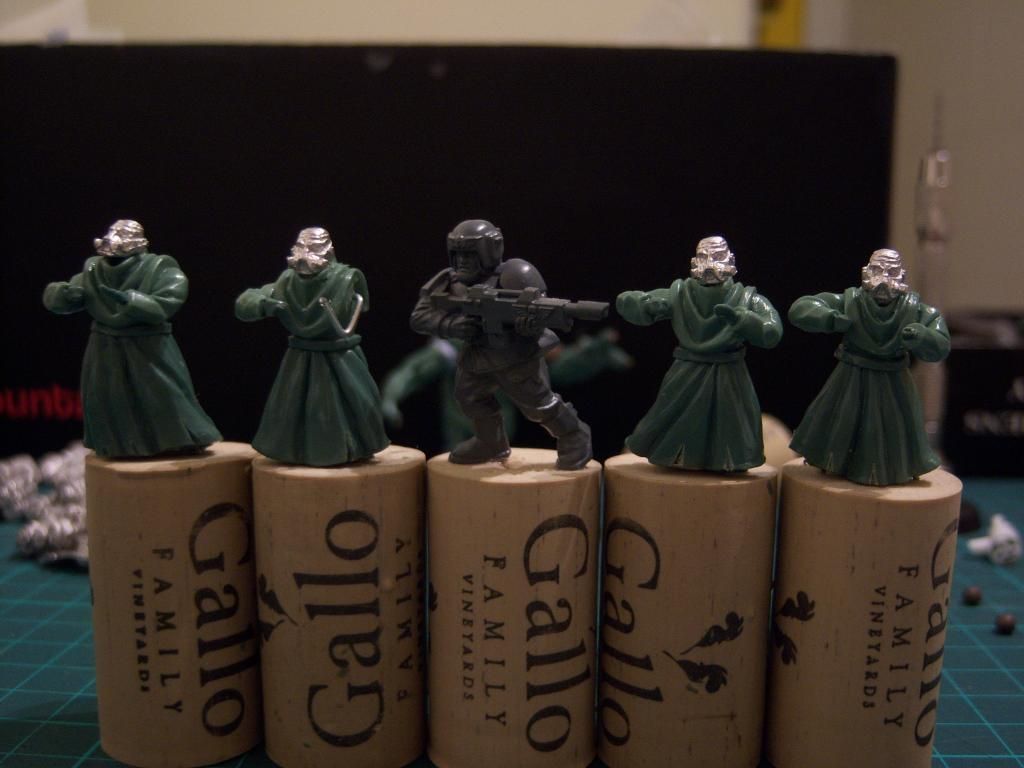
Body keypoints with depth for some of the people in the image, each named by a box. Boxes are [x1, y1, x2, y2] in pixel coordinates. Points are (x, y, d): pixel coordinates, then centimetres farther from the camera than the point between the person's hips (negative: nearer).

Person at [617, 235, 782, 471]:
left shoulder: (746, 299, -8)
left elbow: (771, 333, -23)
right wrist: (650, 305, -31)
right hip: (687, 378, 0)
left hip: (727, 381, 0)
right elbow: (625, 301, -10)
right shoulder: (679, 294, -6)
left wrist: (738, 317, -36)